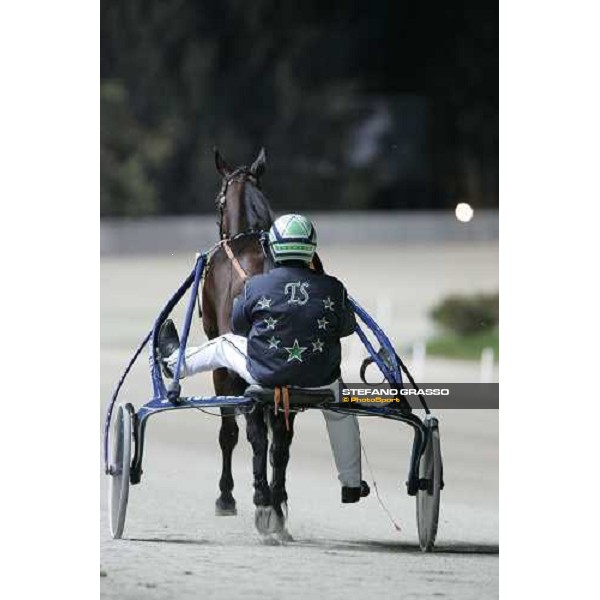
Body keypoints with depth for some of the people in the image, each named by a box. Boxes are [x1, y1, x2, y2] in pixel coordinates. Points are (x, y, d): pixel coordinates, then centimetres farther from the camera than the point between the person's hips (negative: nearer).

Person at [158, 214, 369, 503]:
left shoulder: (256, 286, -12)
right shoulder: (332, 288, -11)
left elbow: (238, 325, 5)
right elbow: (347, 327, 6)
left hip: (264, 375, 0)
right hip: (319, 379, 0)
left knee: (225, 344, 28)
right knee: (340, 412, 32)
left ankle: (174, 360, 53)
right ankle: (351, 485, 40)